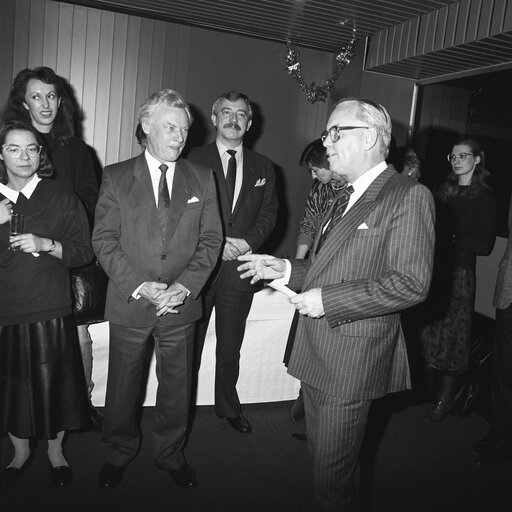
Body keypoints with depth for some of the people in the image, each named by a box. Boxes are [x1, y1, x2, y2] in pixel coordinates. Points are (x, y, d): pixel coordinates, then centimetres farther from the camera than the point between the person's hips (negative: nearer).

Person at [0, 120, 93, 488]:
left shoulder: (61, 197, -1)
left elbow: (85, 251, -2)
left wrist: (46, 244, -18)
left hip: (51, 312, -2)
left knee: (53, 384, 8)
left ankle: (56, 450, 33)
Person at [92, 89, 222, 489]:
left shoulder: (202, 179, 4)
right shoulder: (116, 177, -1)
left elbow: (211, 239, 2)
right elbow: (104, 240, -5)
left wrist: (185, 285, -12)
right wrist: (140, 286, -16)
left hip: (182, 305, 2)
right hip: (129, 304, -1)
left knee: (177, 388, 14)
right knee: (123, 387, 15)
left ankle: (171, 454, 38)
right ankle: (119, 453, 40)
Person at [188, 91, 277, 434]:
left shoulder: (263, 167, 10)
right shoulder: (194, 160, 1)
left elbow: (269, 213, 7)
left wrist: (247, 242, -10)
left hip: (240, 266, 3)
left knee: (230, 347, 16)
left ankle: (229, 406, 34)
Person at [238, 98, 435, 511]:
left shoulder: (409, 196, -13)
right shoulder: (347, 198, 14)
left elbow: (411, 283, -21)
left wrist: (326, 300, -21)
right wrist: (286, 270, 5)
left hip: (352, 360, -8)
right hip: (316, 353, 8)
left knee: (333, 472, 6)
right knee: (321, 453, 23)